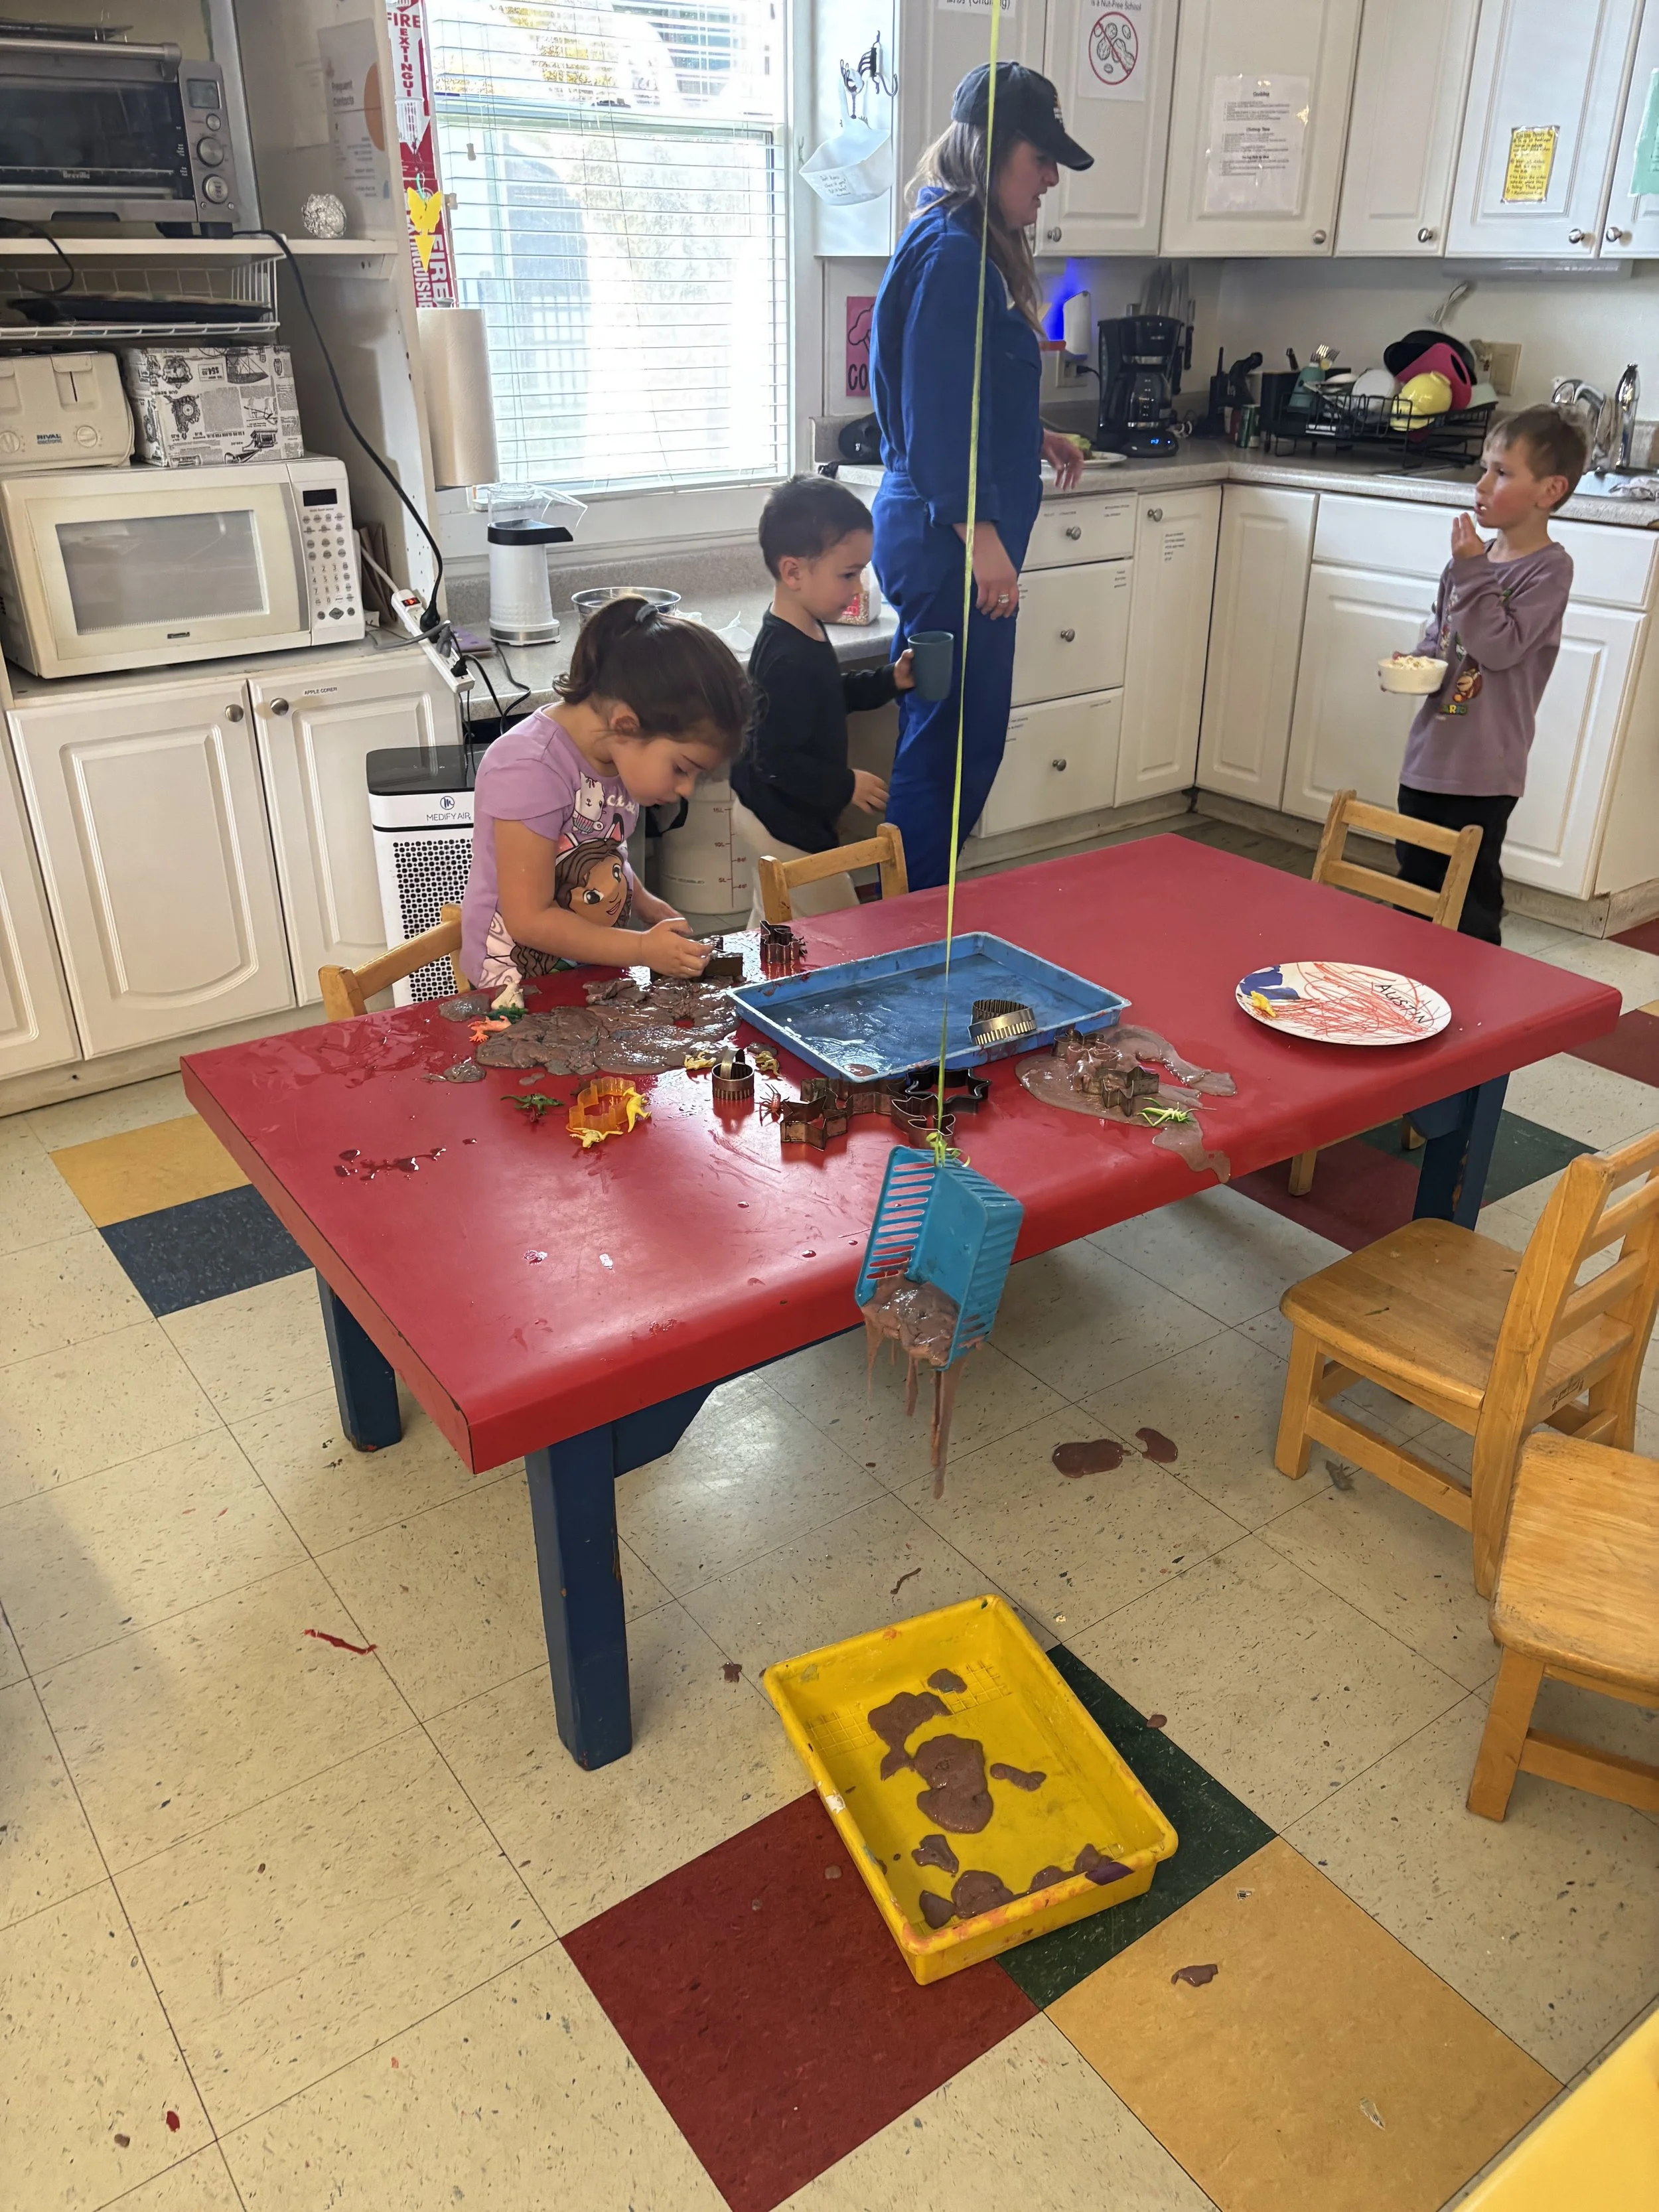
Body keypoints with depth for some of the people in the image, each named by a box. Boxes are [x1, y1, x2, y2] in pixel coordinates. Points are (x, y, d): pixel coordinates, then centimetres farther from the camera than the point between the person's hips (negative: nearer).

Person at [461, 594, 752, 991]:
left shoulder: (617, 753, 1)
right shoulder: (530, 771, -23)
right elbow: (529, 920, -22)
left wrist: (648, 906, 3)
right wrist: (643, 949, -22)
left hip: (598, 967, 8)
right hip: (526, 977, -8)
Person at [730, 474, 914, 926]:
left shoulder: (804, 633, 2)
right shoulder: (788, 661, -30)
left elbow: (830, 697, 20)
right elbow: (776, 760, -30)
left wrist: (888, 681, 8)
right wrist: (845, 786, -21)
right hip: (787, 828, -10)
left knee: (772, 924, 25)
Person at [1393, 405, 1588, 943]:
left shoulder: (1550, 569, -11)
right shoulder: (1475, 556, 9)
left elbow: (1499, 647, -20)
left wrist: (1472, 573, -20)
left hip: (1483, 770, -7)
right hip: (1429, 755, 7)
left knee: (1471, 904, 0)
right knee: (1414, 881, 18)